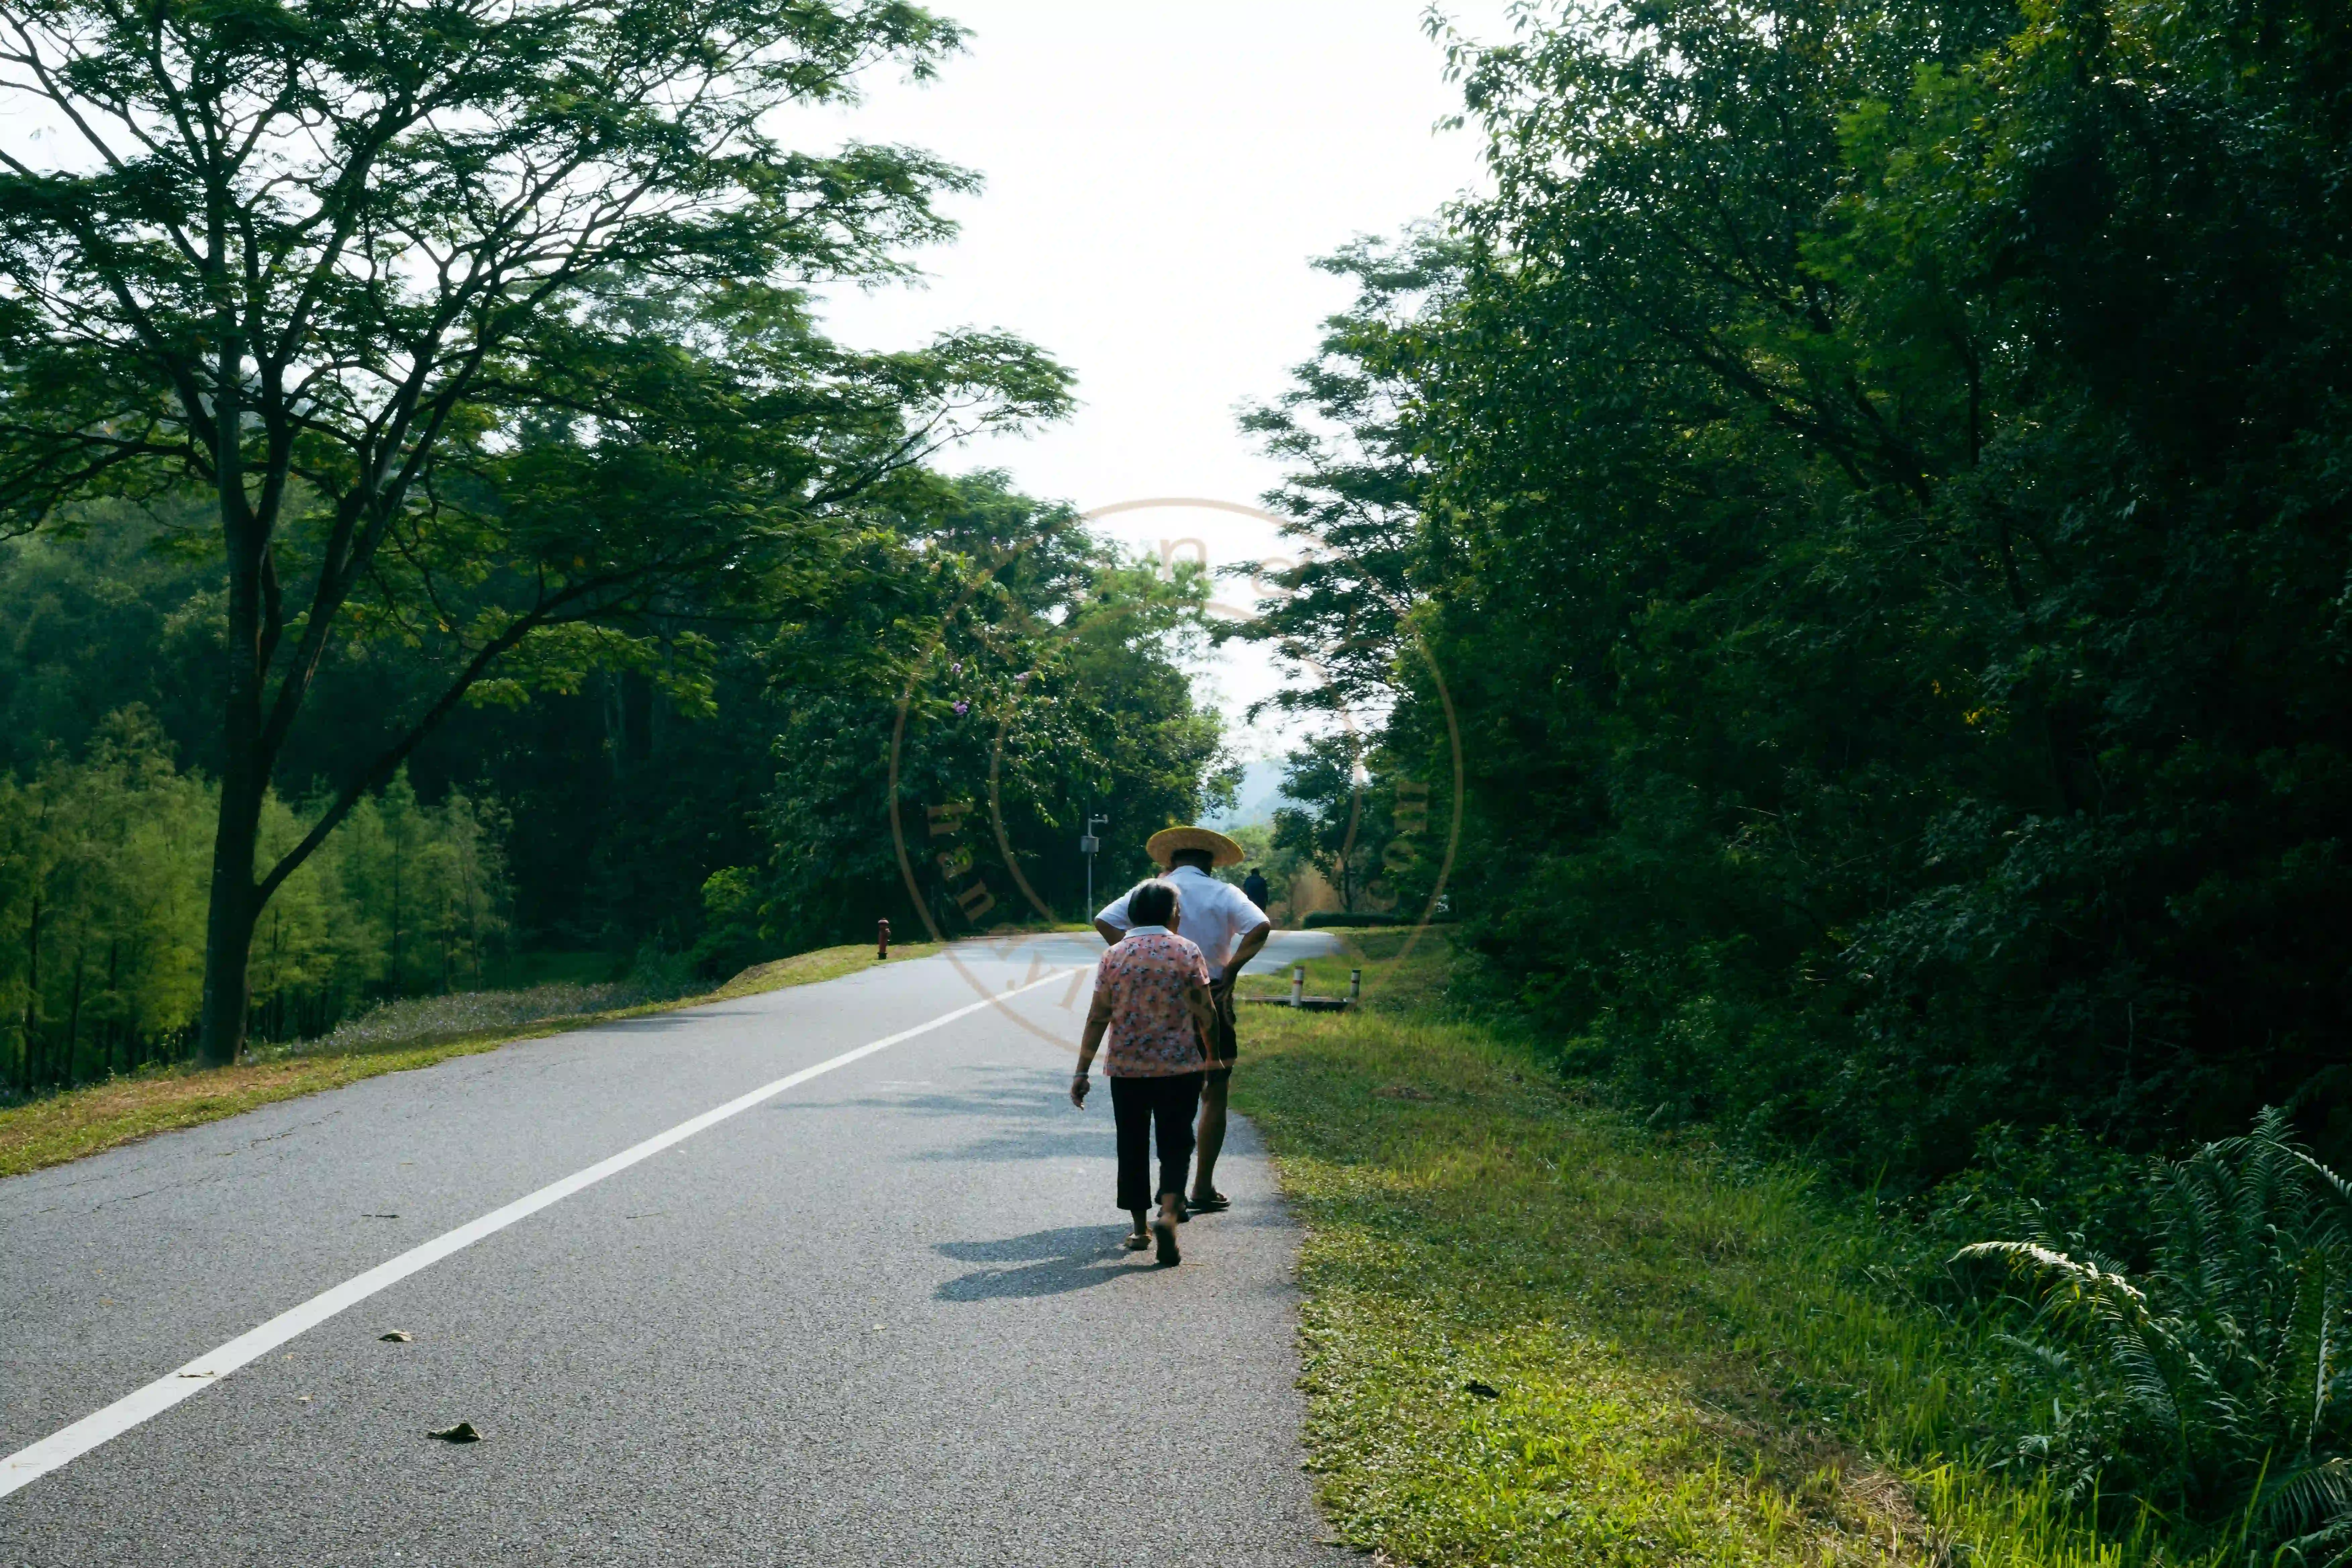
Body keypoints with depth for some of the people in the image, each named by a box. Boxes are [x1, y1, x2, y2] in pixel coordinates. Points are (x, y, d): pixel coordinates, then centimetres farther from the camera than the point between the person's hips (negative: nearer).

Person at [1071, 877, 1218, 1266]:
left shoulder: (1114, 955, 0)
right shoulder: (1187, 952, -3)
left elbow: (1098, 1017, -1)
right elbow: (1205, 1013, -4)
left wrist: (1082, 1072, 4)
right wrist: (1212, 1055, 13)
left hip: (1126, 1068, 2)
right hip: (1179, 1067, -1)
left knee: (1132, 1147, 14)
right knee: (1175, 1145, 5)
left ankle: (1141, 1229, 21)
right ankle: (1168, 1214, -18)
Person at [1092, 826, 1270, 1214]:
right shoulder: (1223, 894, 0)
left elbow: (1104, 921, -7)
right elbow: (1262, 927, -16)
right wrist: (1232, 970, -11)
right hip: (1211, 998, -2)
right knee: (1214, 1095, 6)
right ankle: (1203, 1190, 5)